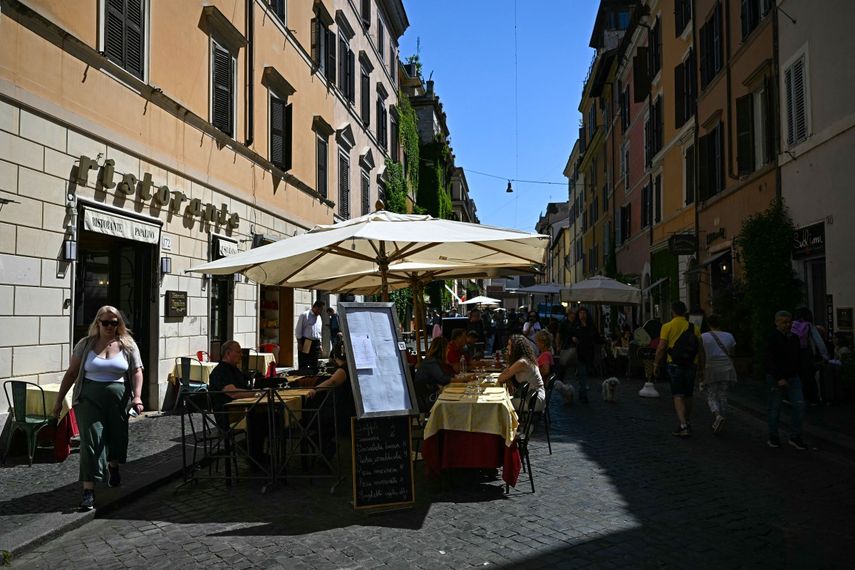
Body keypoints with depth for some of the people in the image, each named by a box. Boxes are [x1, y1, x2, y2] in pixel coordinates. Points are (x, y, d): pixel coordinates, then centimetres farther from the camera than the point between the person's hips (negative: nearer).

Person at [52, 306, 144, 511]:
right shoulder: (85, 345, 4)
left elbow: (137, 372, 1)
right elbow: (71, 373, 8)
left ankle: (113, 468, 44)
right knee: (91, 441, -7)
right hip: (89, 399, -1)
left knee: (117, 437, 11)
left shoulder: (128, 345, 3)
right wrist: (59, 400, 7)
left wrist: (137, 396, -13)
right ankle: (88, 491, -4)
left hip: (119, 398, 1)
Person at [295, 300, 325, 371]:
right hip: (305, 344, -6)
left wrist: (320, 345, 16)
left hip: (316, 344, 6)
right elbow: (298, 330, -7)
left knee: (314, 366, 8)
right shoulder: (305, 315, -4)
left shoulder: (319, 318, 16)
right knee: (303, 366, -6)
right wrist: (300, 343, -12)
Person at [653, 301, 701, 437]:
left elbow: (661, 347, -9)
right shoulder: (694, 327, 4)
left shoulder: (667, 326, -6)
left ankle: (683, 426, -16)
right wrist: (699, 366, 17)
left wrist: (656, 364, -1)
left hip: (675, 365, -4)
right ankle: (686, 424, 27)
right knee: (688, 396, 16)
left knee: (678, 396, -4)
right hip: (691, 366, 4)